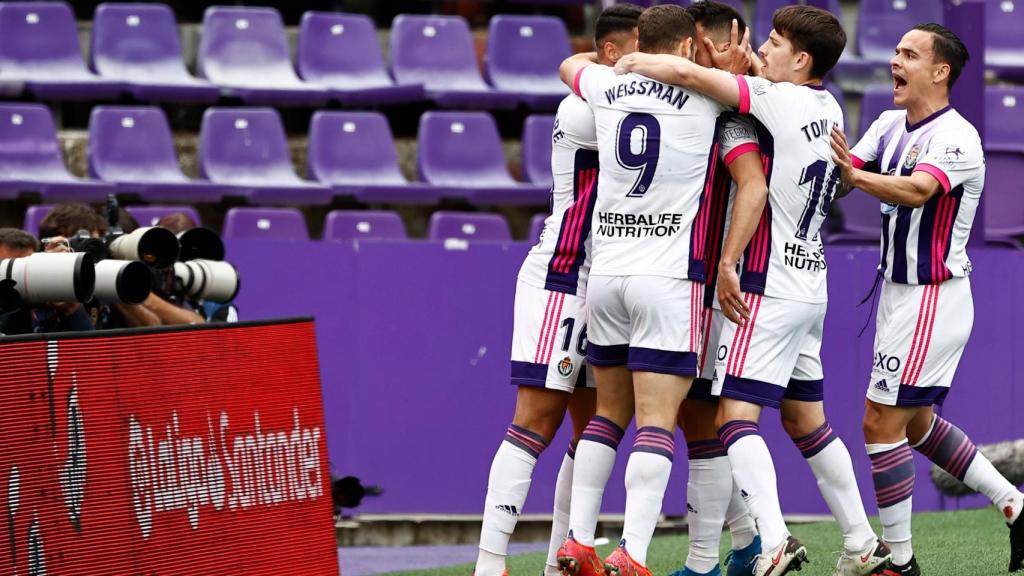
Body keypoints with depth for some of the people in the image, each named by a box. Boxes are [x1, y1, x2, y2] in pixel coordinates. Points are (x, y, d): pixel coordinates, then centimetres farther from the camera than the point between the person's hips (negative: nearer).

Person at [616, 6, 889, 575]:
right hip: (811, 284, 8)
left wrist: (636, 62, -2)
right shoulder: (828, 108, 8)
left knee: (736, 415, -12)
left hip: (769, 288, -8)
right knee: (807, 421, 17)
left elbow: (686, 72, -20)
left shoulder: (778, 99, -14)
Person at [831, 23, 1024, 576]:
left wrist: (855, 175, -51)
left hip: (934, 298, -9)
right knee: (916, 422, 17)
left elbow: (917, 190, -37)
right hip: (900, 294, 9)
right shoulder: (891, 125, 9)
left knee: (881, 422, -8)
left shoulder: (956, 136, -18)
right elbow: (845, 167, -1)